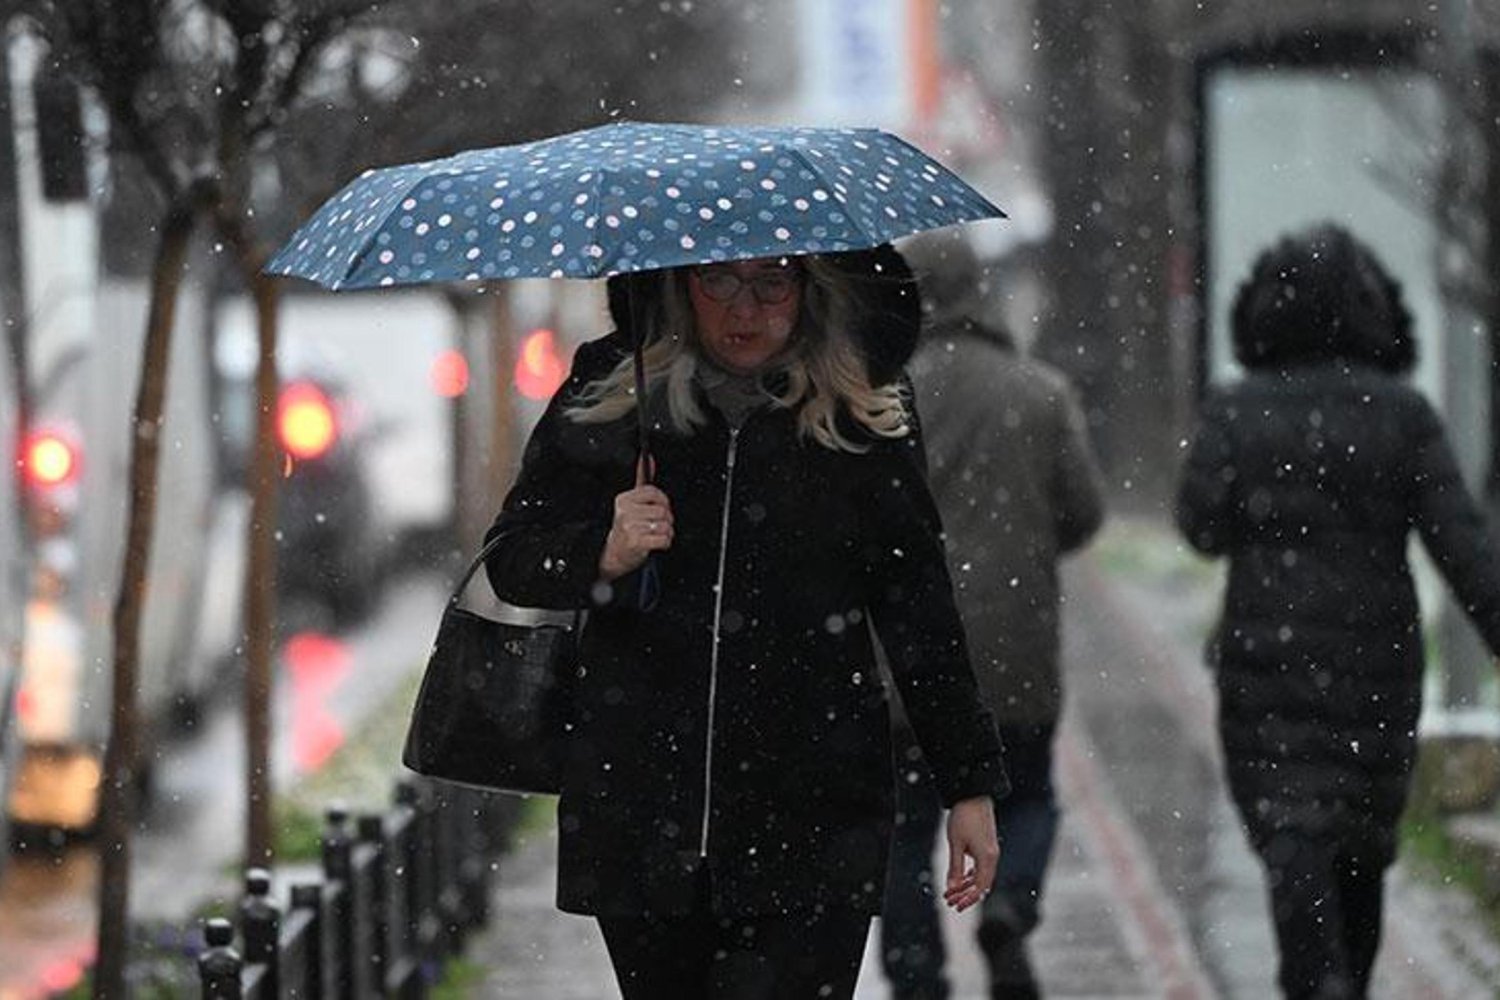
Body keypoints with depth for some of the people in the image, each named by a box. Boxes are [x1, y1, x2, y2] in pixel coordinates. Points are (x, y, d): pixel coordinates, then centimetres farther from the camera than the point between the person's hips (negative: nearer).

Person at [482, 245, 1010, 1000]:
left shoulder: (859, 423, 3)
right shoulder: (605, 395, 5)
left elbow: (920, 614, 9)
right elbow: (511, 561, 7)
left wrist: (970, 784, 9)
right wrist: (603, 554, -14)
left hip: (809, 822, -2)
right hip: (640, 810, 2)